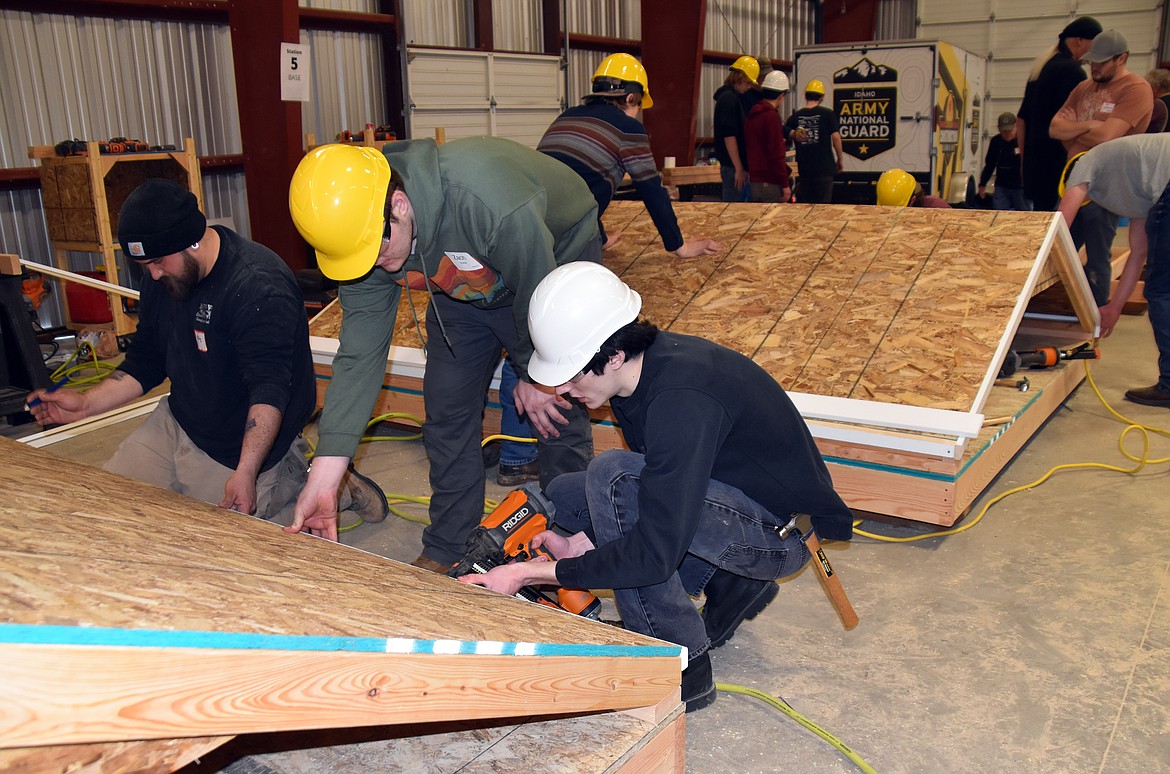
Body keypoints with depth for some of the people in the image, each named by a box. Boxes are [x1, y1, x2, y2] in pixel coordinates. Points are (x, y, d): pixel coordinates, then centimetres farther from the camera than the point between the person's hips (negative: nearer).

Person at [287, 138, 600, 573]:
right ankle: (445, 552, 19)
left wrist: (535, 376, -10)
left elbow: (539, 297, -28)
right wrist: (323, 477, -24)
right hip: (464, 288, 5)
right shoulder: (358, 229, -25)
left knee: (556, 413, -7)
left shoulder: (489, 203, -46)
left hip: (556, 261, -5)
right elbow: (359, 356, -21)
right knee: (447, 412, 3)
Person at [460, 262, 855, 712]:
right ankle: (729, 583, 9)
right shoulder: (646, 363, -5)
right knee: (563, 498, 6)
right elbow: (653, 487, 9)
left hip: (785, 528, -9)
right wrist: (582, 544, -6)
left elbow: (655, 555, -32)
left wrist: (531, 574, -25)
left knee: (613, 476, -29)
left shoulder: (683, 400, -33)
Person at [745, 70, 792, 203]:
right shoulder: (772, 117, -13)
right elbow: (777, 154, -17)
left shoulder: (751, 116, 12)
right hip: (771, 183, -8)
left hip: (754, 181, 8)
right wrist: (785, 185, -14)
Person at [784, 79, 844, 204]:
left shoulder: (794, 117, 1)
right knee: (823, 205, 2)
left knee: (804, 206, 11)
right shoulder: (828, 114, -4)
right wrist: (840, 159, 3)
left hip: (803, 169, 2)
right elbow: (835, 137, -7)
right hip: (824, 167, -2)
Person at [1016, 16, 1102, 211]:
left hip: (1034, 163, 10)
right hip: (1056, 164, -10)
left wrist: (1025, 159, 24)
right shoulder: (1072, 70, -12)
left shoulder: (1040, 67, 17)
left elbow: (1021, 119, 20)